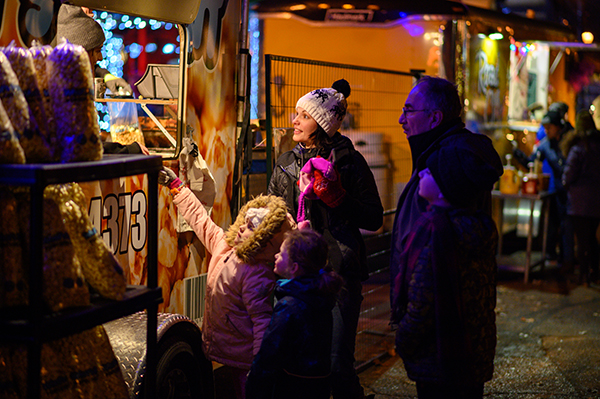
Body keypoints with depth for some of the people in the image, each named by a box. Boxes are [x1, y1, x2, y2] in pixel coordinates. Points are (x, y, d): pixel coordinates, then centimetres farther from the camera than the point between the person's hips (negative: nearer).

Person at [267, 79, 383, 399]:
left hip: (339, 275, -4)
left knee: (337, 365, -6)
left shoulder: (350, 162, -1)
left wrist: (336, 197, -12)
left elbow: (374, 219, -2)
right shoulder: (286, 164, 12)